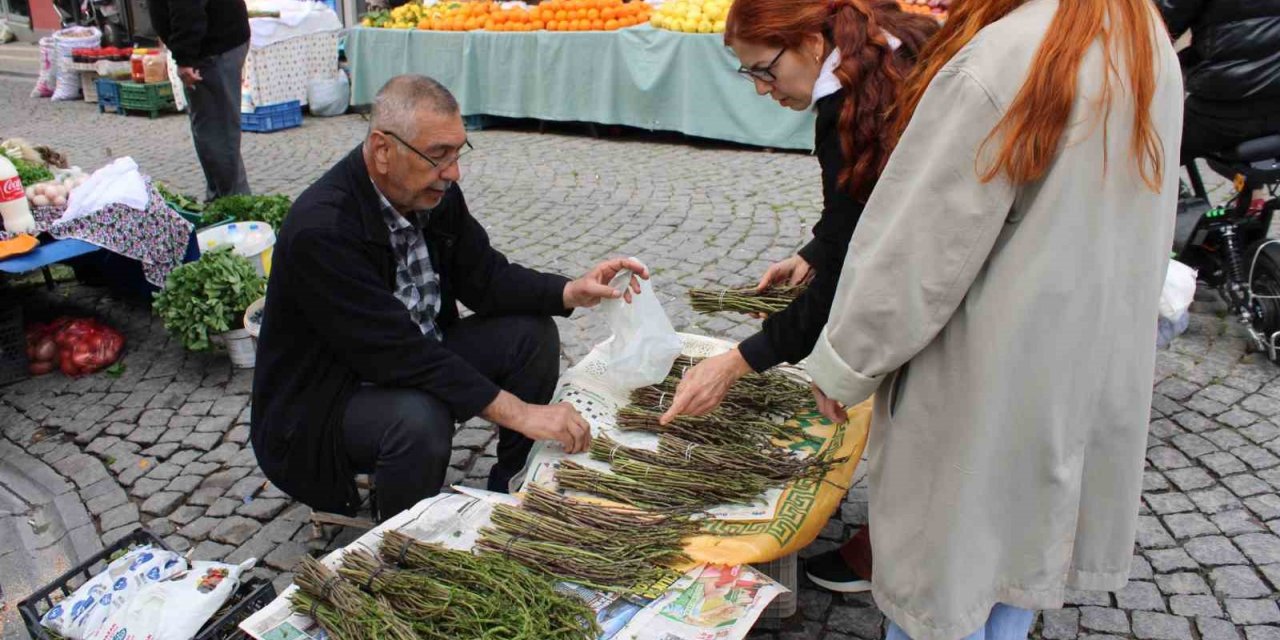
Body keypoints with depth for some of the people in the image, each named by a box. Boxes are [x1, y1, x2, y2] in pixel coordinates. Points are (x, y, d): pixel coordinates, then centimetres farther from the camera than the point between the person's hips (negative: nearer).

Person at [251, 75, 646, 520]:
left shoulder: (433, 191, -6)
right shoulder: (320, 230, -31)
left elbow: (483, 275, 2)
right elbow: (399, 354, -34)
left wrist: (571, 292, -17)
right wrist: (520, 412, -36)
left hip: (414, 360, 8)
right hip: (322, 404, -8)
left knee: (532, 333, -4)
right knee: (419, 418, -37)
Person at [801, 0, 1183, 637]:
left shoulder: (995, 66, -24)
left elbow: (916, 252, -20)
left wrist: (840, 364, -6)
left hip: (987, 388, -7)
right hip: (1092, 382, 8)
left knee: (939, 581, 10)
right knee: (1016, 569, 23)